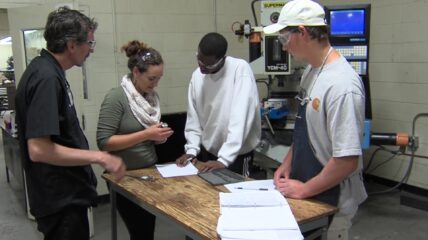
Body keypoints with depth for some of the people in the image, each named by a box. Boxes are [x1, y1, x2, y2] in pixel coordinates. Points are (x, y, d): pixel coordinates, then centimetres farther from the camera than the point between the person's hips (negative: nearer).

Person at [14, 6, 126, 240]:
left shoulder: (47, 70, 7)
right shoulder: (47, 78, -23)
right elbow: (38, 149, -28)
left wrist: (92, 158, 19)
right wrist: (98, 157, -24)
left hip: (65, 192, 10)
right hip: (60, 198, -10)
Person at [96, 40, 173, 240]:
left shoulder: (152, 96, 5)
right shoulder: (116, 97, -16)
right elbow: (104, 142, -20)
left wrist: (159, 137, -4)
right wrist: (145, 135, -24)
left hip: (150, 172, 7)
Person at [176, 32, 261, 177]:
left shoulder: (240, 69, -20)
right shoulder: (197, 75, -1)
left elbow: (240, 118, -27)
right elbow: (193, 117, 5)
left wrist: (224, 159, -29)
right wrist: (192, 150, -6)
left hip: (237, 155, -5)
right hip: (207, 152, 5)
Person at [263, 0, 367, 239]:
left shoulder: (341, 84, -26)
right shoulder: (311, 71, 2)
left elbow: (348, 161, -25)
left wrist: (304, 189, -16)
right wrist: (288, 164, 7)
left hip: (329, 200, -8)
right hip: (304, 191, 8)